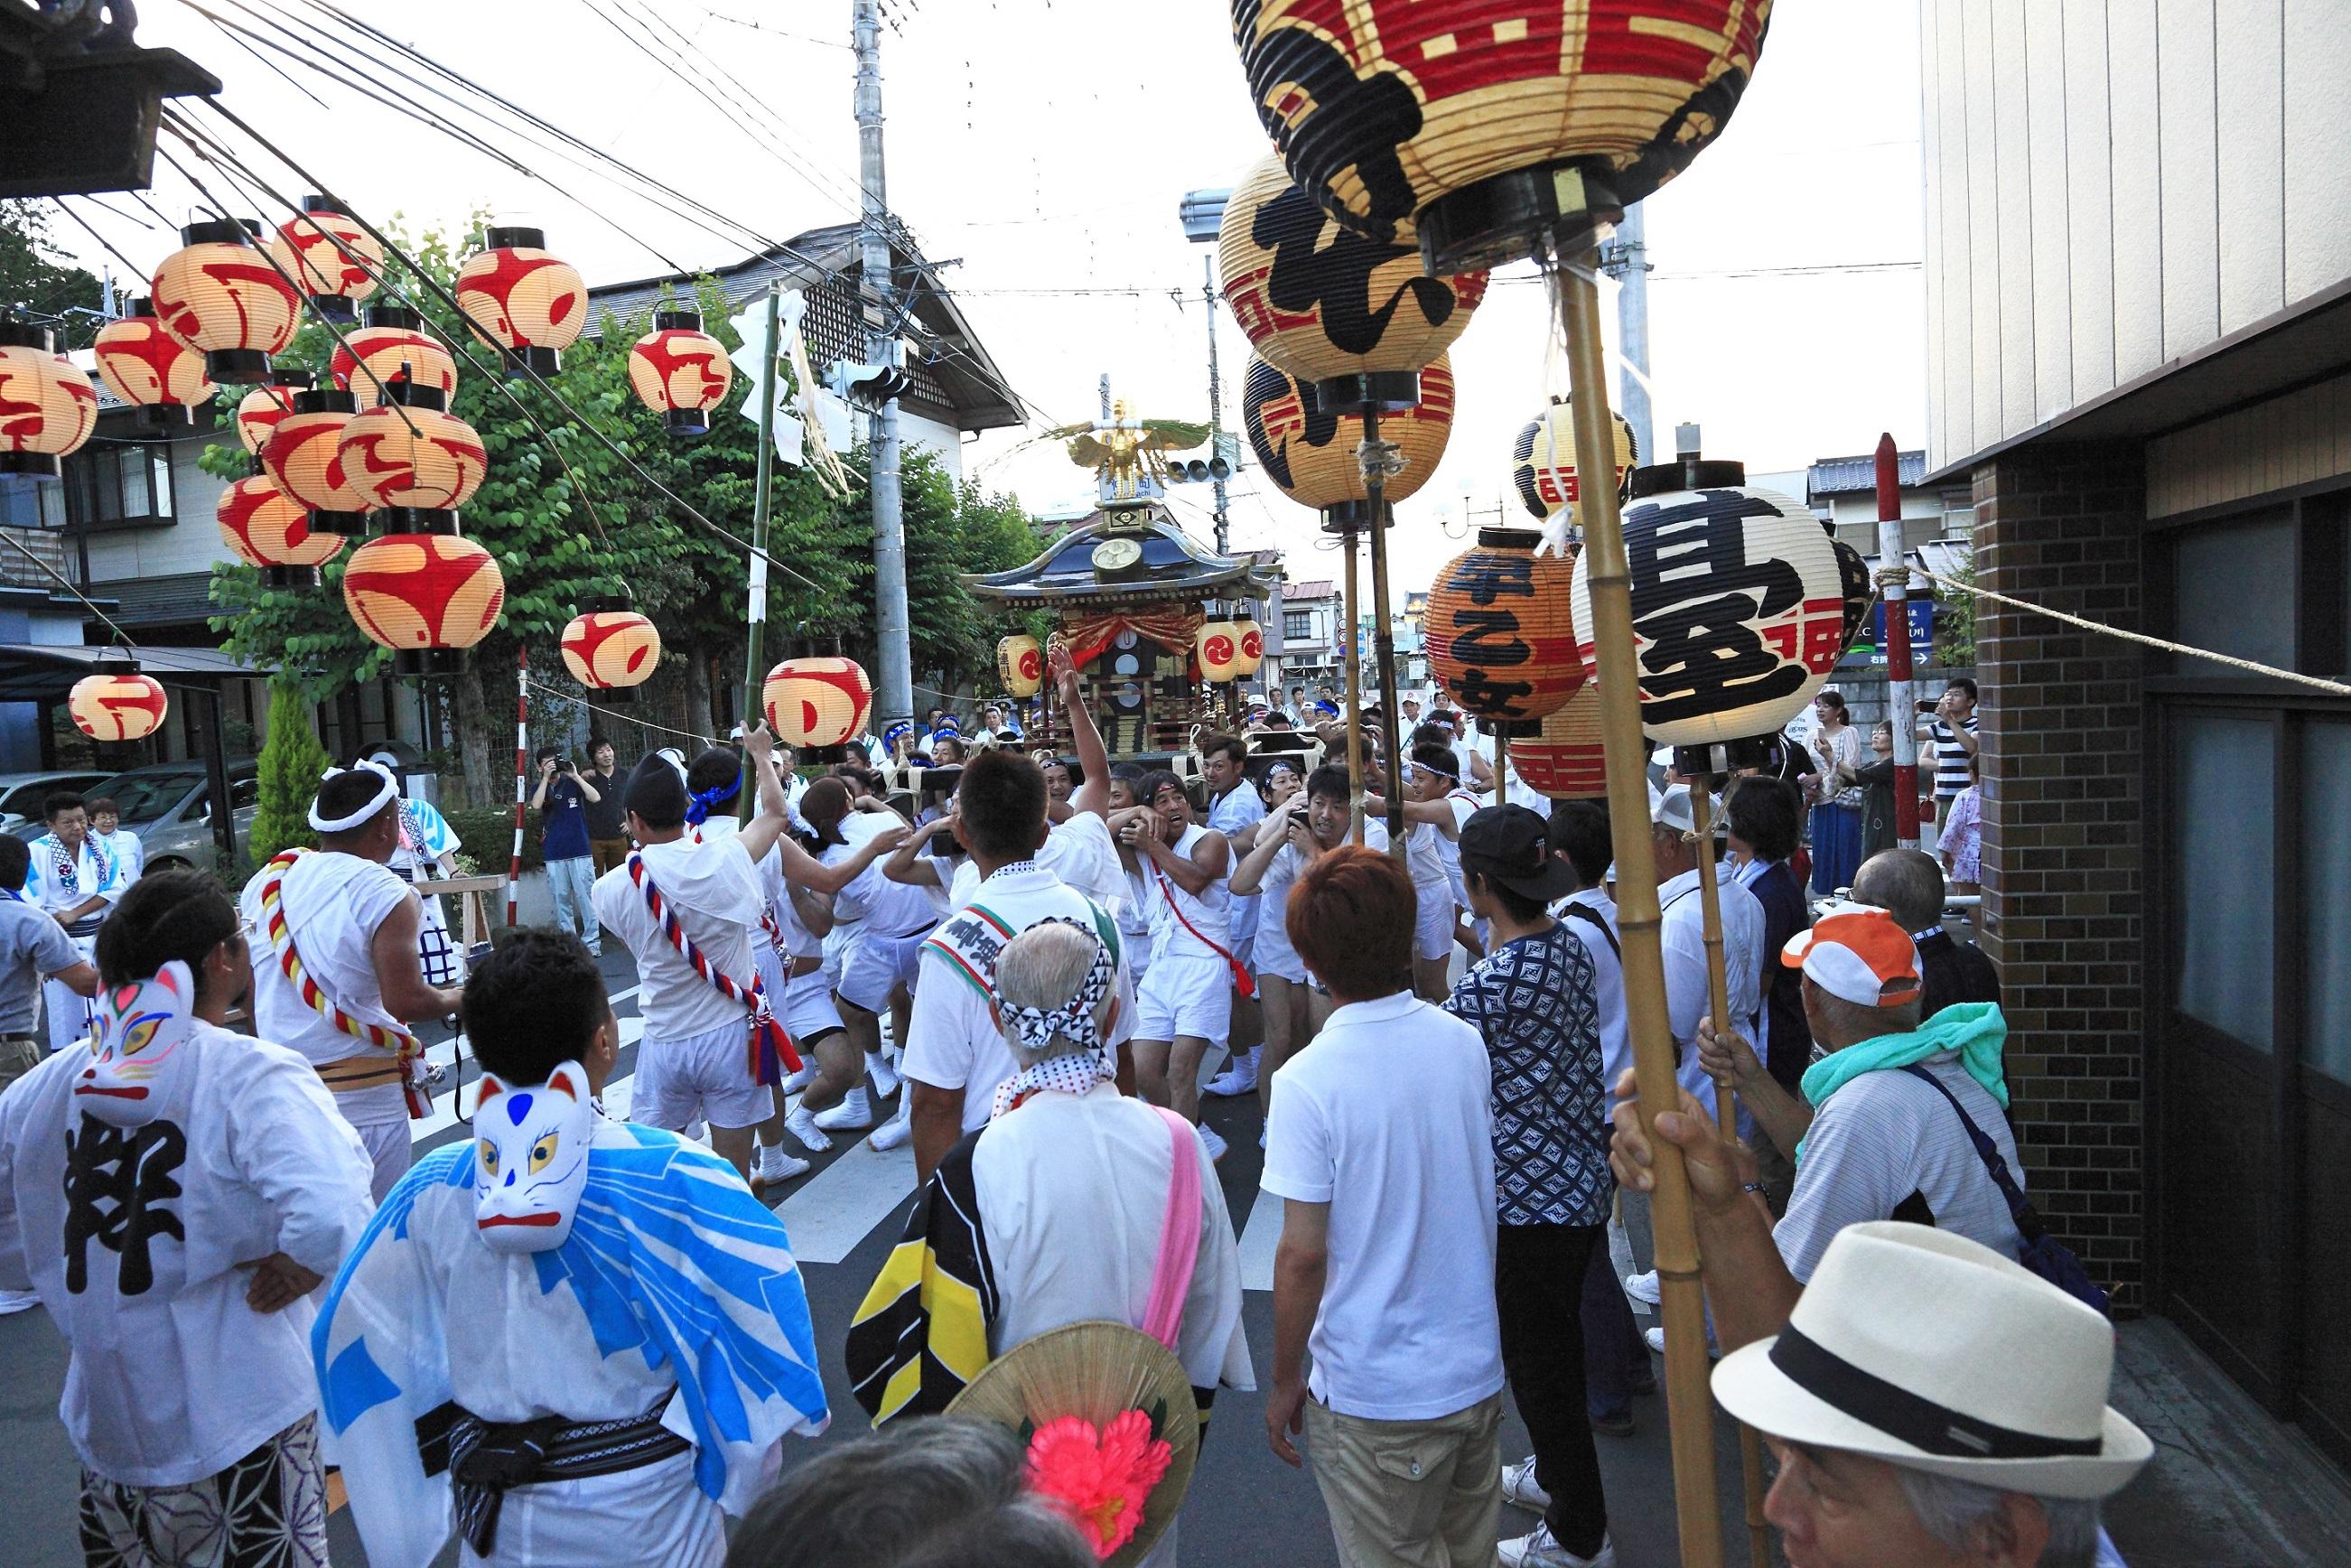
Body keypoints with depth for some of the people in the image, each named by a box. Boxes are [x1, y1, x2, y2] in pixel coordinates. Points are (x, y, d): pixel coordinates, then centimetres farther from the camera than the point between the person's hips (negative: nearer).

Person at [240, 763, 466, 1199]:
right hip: (362, 1096, -6)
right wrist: (459, 998, -1)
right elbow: (406, 1002, -20)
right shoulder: (385, 894, -13)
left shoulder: (266, 880, 6)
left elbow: (246, 987, 13)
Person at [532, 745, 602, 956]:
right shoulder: (539, 788, 10)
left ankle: (592, 941, -1)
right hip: (553, 854, 2)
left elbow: (595, 798, -9)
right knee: (561, 899, 5)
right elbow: (536, 805, -11)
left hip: (580, 851, -2)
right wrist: (546, 778, -12)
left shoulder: (573, 783, 6)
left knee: (586, 896, -4)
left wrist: (575, 776, -13)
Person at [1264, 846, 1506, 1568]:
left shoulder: (1307, 1083, -22)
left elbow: (1303, 1253, -18)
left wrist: (1285, 1381, -6)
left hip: (1376, 1393, -5)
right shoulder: (1466, 1043, -5)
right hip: (1478, 1367, 5)